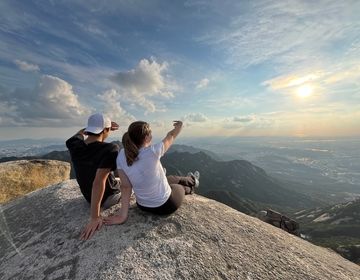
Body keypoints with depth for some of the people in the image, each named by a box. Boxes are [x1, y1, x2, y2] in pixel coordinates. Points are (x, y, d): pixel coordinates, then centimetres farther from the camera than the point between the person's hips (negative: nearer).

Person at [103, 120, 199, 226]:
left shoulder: (121, 156, -15)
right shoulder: (152, 151, -31)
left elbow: (125, 186, -16)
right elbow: (170, 137, -12)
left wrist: (123, 215, -9)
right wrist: (178, 127, 9)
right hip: (165, 206, -5)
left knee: (172, 178, 31)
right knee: (180, 187, 29)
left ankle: (191, 180, 62)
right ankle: (192, 182, 65)